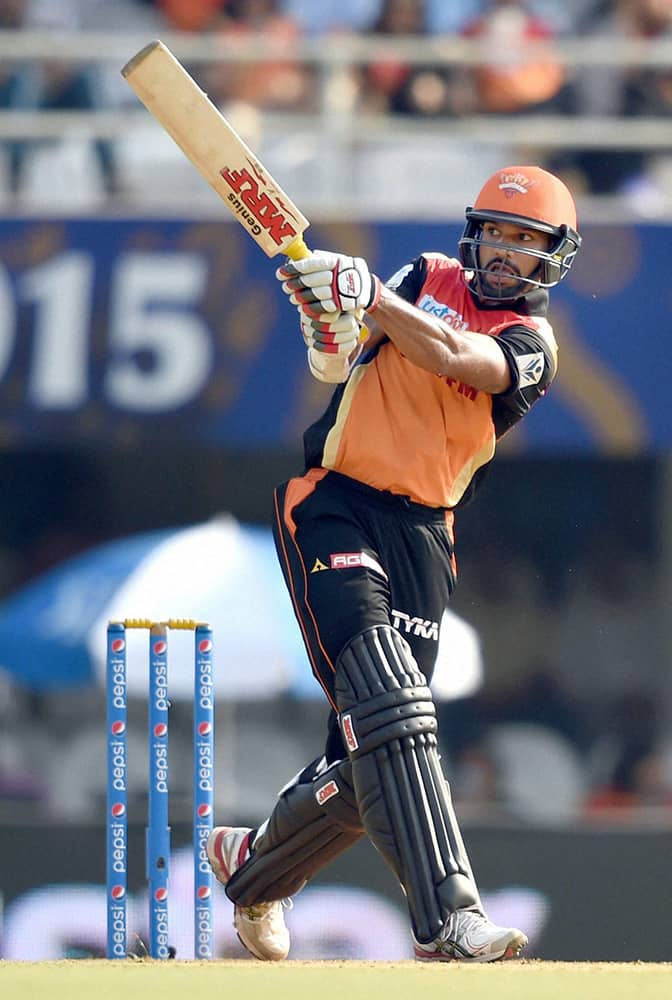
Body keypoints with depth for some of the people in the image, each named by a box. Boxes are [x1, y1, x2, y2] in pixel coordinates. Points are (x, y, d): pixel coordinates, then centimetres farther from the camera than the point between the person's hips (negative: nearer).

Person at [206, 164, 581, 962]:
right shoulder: (429, 279, 9)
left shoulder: (533, 345, 3)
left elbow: (452, 356, -18)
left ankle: (251, 865, 31)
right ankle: (445, 916, -30)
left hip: (421, 536, 2)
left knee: (372, 749, 3)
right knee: (387, 706, -21)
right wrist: (326, 321, -22)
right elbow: (336, 364, 0)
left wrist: (369, 295, -30)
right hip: (334, 506, -2)